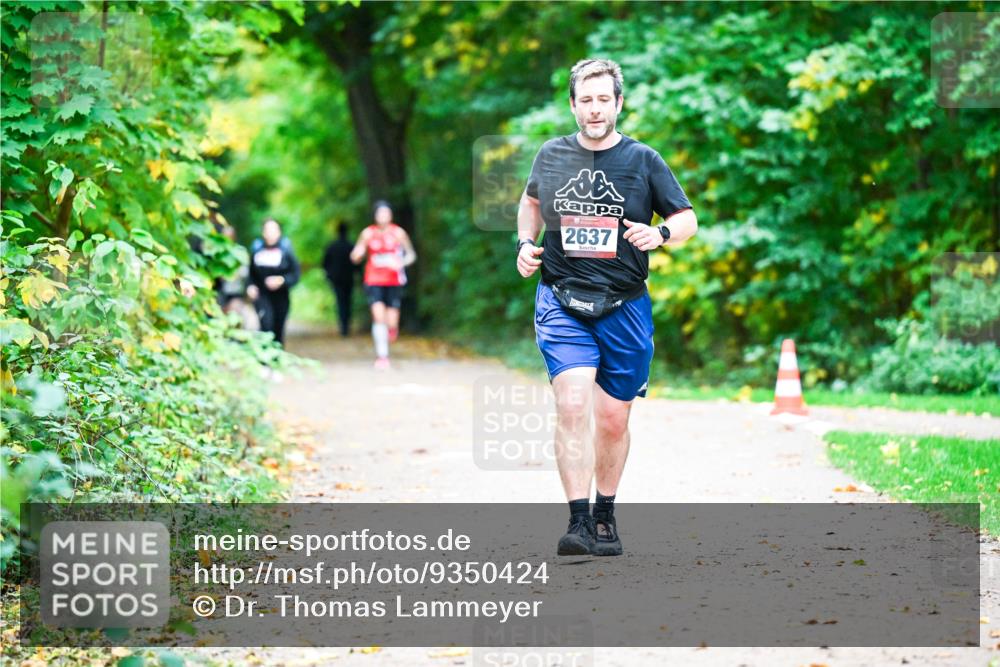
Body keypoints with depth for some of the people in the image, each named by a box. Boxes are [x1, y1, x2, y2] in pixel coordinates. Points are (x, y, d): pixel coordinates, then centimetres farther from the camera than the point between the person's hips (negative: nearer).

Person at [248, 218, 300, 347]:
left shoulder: (285, 249, -5)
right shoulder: (256, 248, 1)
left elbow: (295, 274, -6)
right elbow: (251, 272, 12)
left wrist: (281, 280, -23)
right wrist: (251, 286, -5)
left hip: (281, 297, 0)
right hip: (262, 294, 0)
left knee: (278, 330, 7)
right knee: (266, 325, -20)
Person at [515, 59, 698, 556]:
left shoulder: (643, 160, 0)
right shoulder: (551, 156, 5)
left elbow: (688, 220, 5)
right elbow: (531, 202, 24)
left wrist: (661, 233, -16)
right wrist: (525, 242, 6)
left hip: (624, 306, 0)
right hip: (561, 304, 0)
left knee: (613, 419, 8)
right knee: (573, 405, -19)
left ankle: (605, 515, 29)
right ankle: (579, 523, -20)